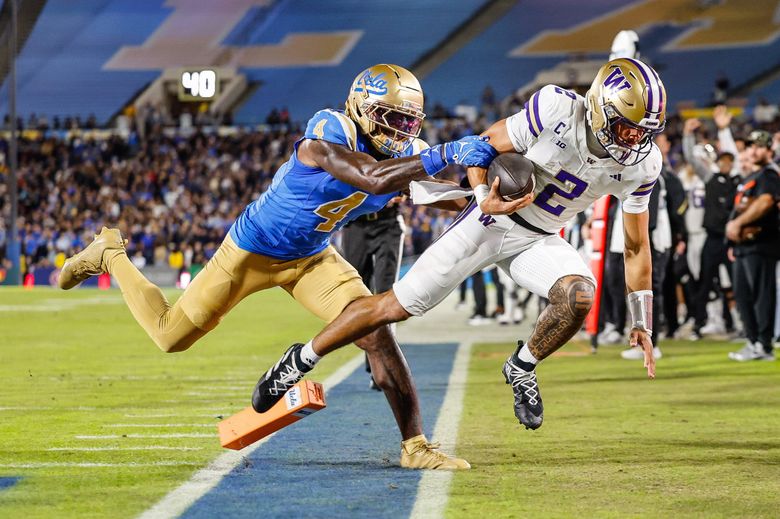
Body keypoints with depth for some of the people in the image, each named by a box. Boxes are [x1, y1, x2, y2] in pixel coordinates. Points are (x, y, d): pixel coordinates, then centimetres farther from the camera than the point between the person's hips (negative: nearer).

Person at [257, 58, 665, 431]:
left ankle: (522, 367, 0)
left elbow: (636, 246, -1)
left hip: (538, 241, 3)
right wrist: (485, 199, -30)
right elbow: (484, 146, -12)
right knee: (397, 306, -2)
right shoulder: (557, 109, -26)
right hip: (487, 225, -3)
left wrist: (641, 323, -2)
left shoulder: (642, 163, -14)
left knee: (580, 296, -28)